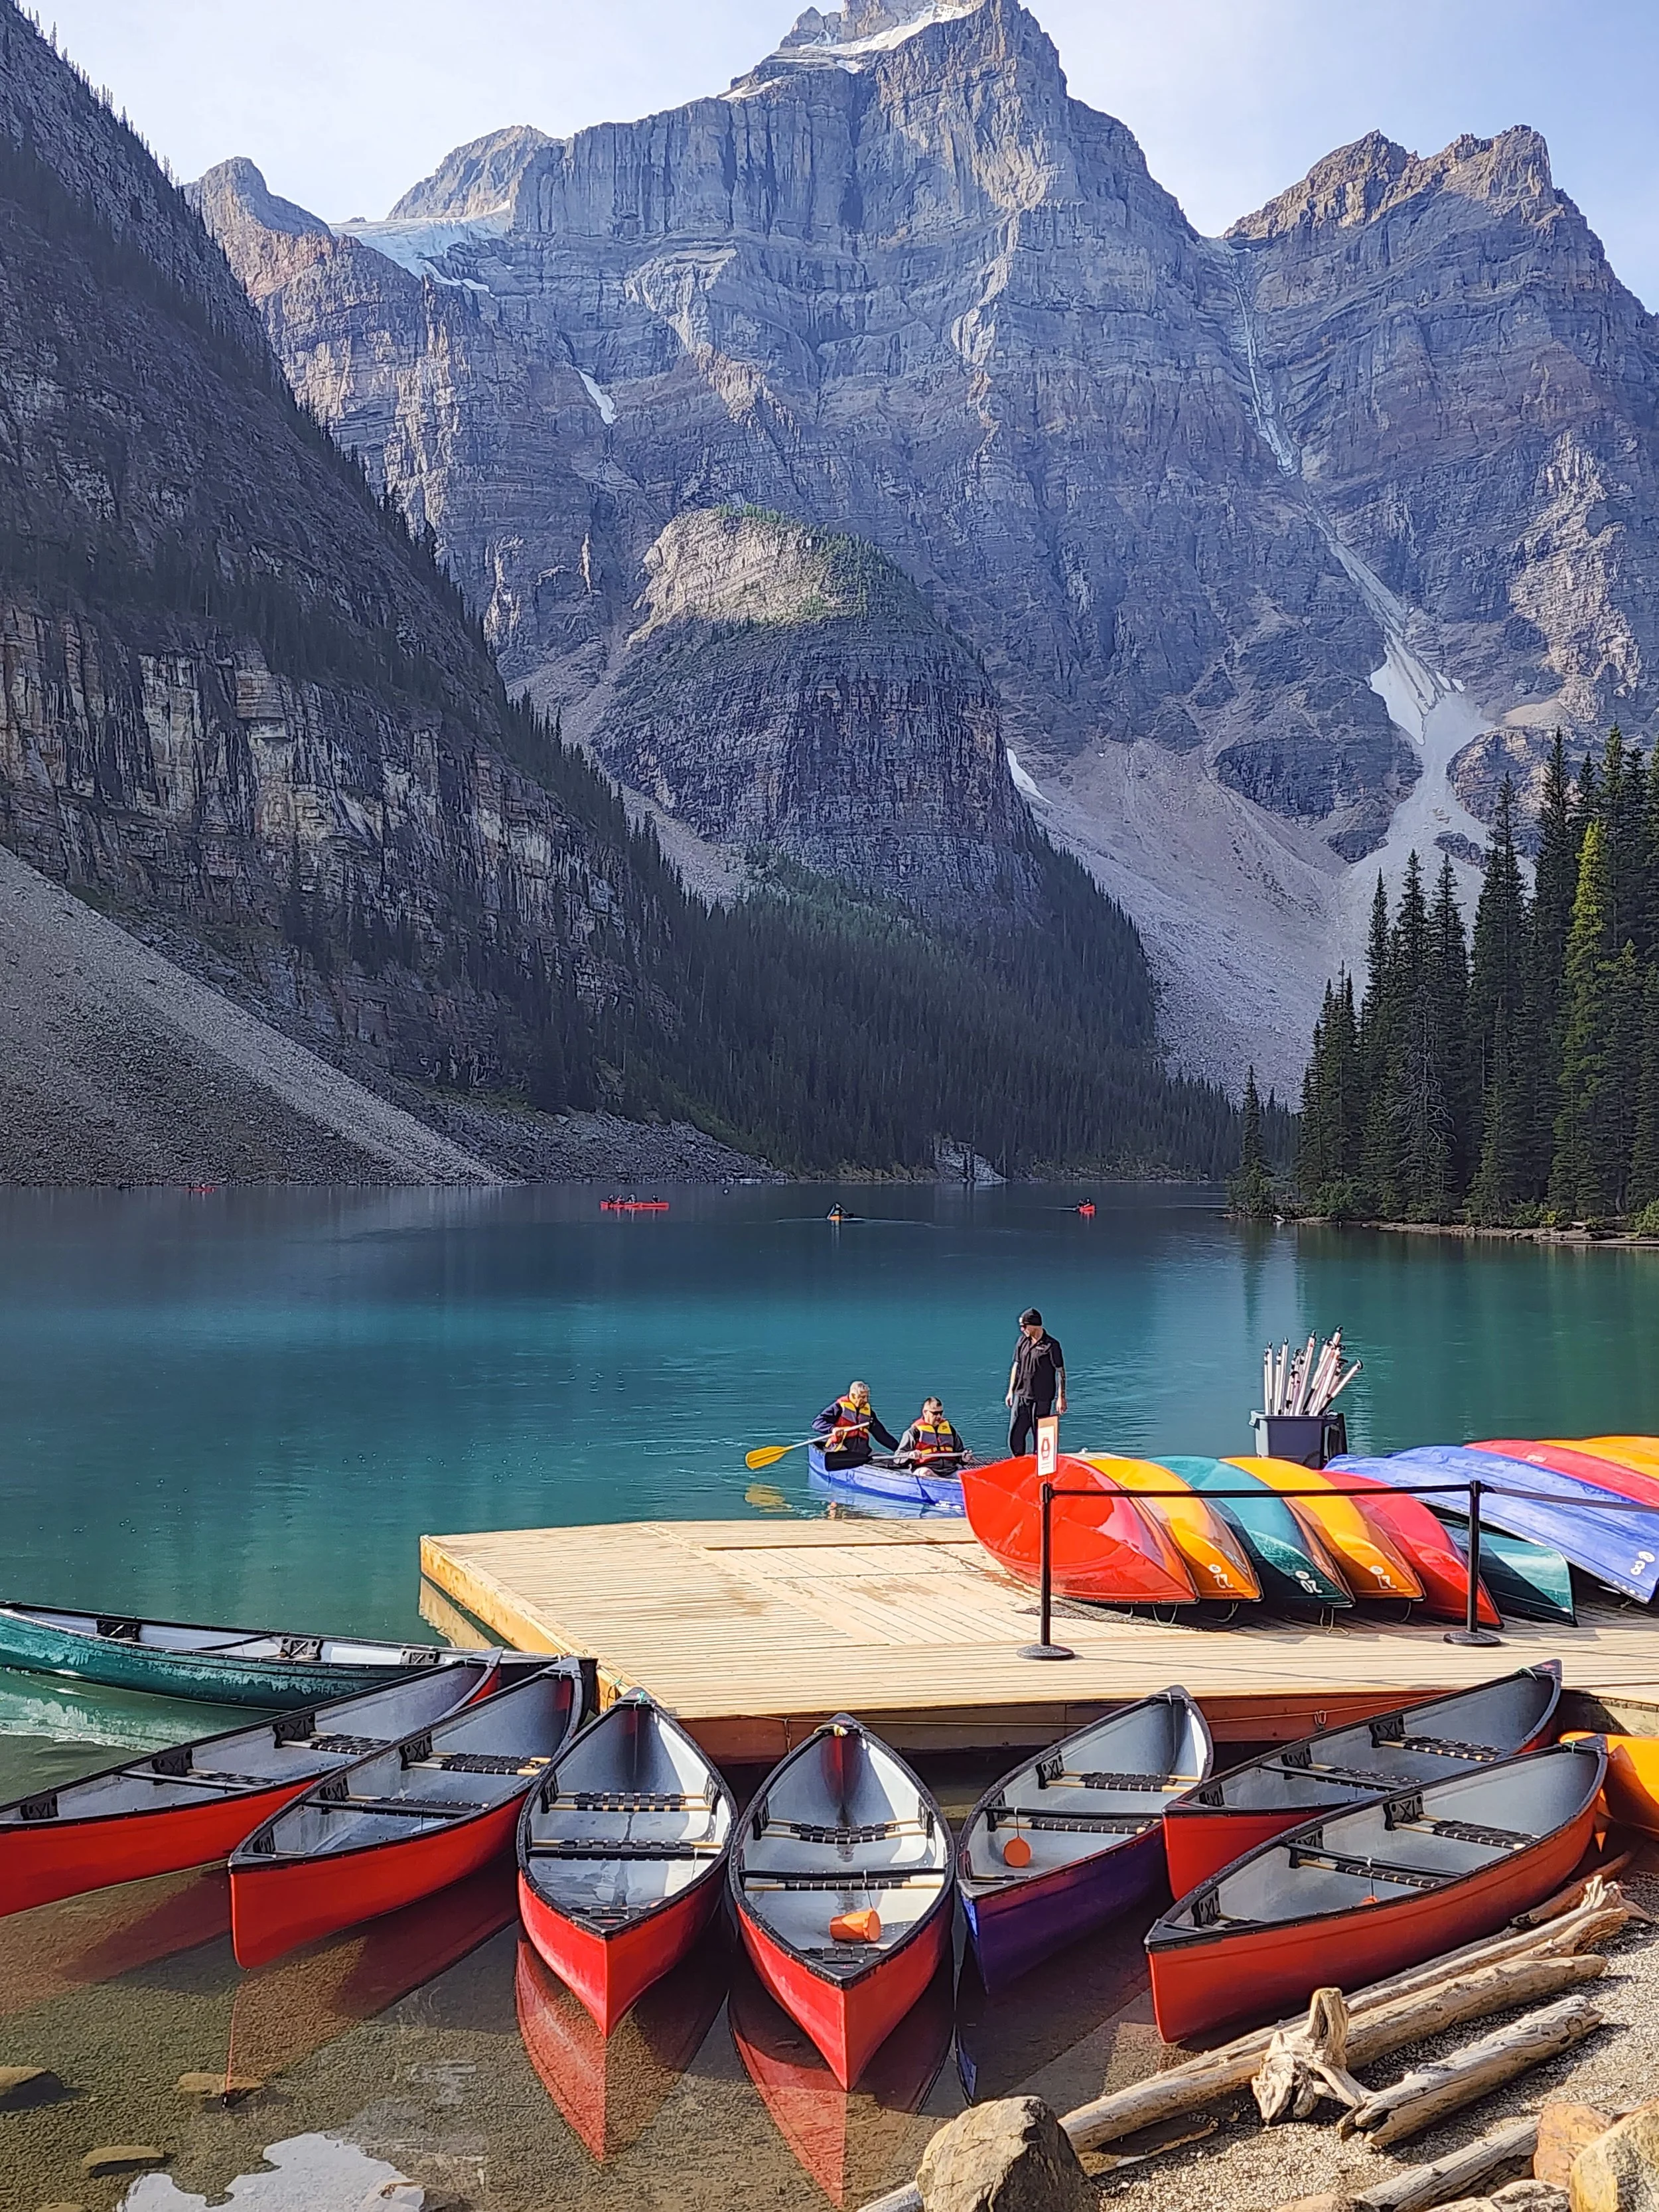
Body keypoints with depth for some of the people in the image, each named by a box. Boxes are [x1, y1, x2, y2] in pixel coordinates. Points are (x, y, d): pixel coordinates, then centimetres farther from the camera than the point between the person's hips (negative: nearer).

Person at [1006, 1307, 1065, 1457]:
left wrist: (1061, 1398, -11)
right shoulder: (1023, 1341, 7)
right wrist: (1011, 1391, 14)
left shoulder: (1051, 1345, -10)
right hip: (1021, 1396, 6)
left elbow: (1061, 1372, -8)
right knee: (1015, 1435, 5)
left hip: (1042, 1399, -5)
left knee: (1039, 1436, 2)